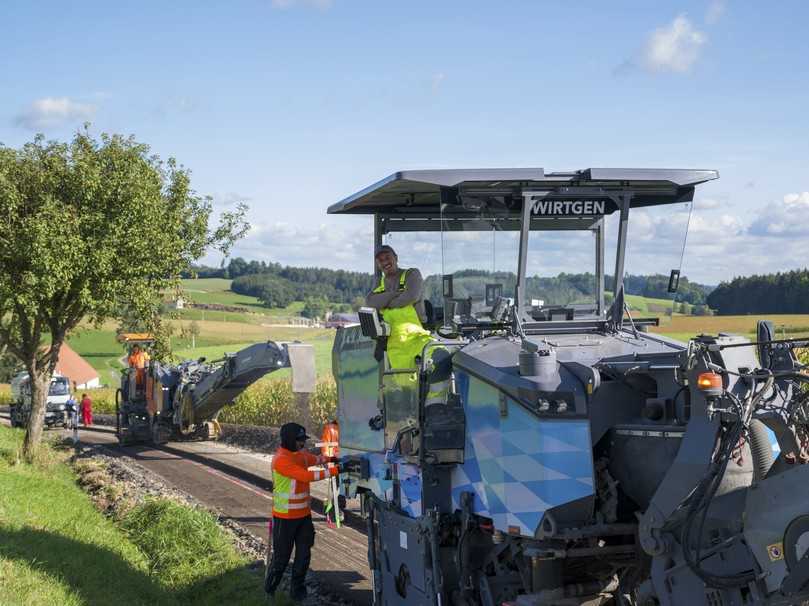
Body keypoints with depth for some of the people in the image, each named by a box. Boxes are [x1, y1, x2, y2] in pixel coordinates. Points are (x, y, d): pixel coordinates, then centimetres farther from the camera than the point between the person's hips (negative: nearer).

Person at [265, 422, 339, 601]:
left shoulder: (301, 454, 4)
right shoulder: (281, 460, -22)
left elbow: (315, 459, 22)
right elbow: (306, 476, -28)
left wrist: (330, 459, 0)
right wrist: (334, 471, -29)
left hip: (304, 514, 7)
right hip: (285, 517, -7)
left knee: (304, 555, 10)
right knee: (281, 556, 2)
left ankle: (297, 590, 22)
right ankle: (269, 590, 20)